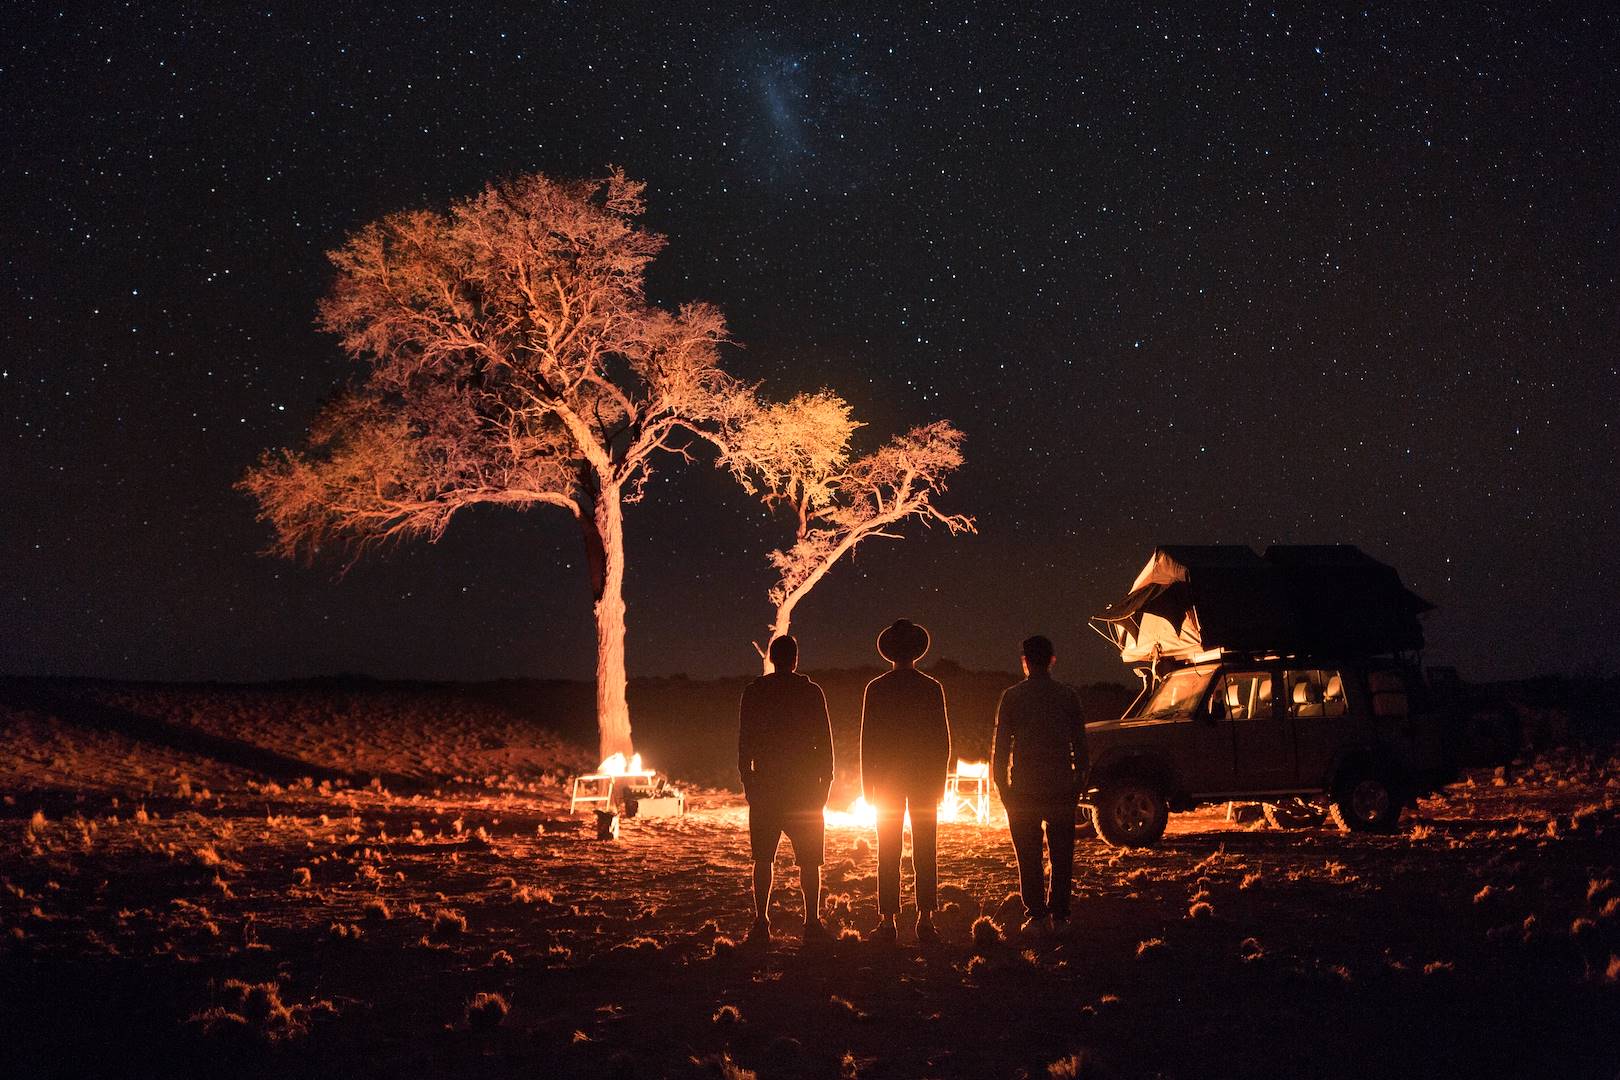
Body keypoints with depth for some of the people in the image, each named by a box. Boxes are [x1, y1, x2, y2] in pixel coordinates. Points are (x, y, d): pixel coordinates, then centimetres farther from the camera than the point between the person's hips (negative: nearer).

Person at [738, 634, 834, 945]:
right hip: (805, 786, -1)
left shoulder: (754, 692, 1)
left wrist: (747, 780, 9)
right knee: (809, 859, 5)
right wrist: (826, 780, 6)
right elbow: (825, 740, -1)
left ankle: (761, 922, 2)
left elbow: (744, 741, 2)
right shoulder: (811, 692, -2)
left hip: (765, 784, 1)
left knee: (763, 858, 7)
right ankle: (812, 922, 1)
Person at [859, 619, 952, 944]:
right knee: (925, 854, 4)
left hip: (887, 776, 0)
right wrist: (940, 779, 8)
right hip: (925, 776, 0)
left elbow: (867, 739, -2)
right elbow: (944, 739, 0)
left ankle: (888, 921, 0)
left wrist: (867, 783, 4)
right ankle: (925, 920, 1)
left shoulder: (876, 688, -2)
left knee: (888, 855, 2)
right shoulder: (932, 688, -1)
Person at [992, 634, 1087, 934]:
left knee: (1029, 856, 6)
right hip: (1062, 788, 1)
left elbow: (1000, 746, -3)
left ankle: (1036, 913, 4)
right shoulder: (1069, 695, 2)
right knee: (1062, 854, 9)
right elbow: (1080, 744, 3)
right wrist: (1079, 781, 10)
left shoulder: (1012, 696, -3)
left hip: (1024, 789, -1)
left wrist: (1002, 786, 4)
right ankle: (1059, 914, 8)